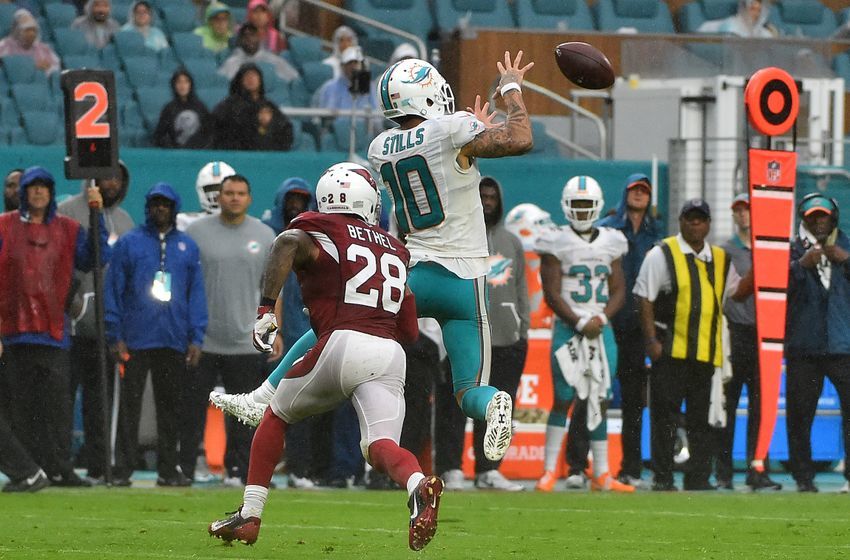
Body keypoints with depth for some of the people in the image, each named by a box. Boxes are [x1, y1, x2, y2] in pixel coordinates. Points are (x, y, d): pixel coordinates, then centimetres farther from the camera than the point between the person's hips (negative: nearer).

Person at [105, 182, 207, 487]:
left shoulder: (187, 247, 11)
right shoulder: (129, 243, 4)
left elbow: (196, 293, 11)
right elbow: (114, 289, 2)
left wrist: (196, 337, 2)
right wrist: (115, 336, -5)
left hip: (174, 340, 2)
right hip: (135, 339, -2)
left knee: (170, 405, 5)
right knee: (129, 405, -3)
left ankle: (168, 468, 10)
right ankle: (123, 469, -2)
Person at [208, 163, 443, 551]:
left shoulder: (319, 234, 11)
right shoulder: (394, 250, 26)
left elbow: (287, 245, -15)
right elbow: (410, 331, 25)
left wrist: (267, 308, -17)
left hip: (342, 344, -3)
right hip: (390, 354, 3)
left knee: (277, 417, 20)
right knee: (381, 445, -7)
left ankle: (250, 515, 21)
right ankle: (418, 485, -42)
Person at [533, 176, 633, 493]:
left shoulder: (610, 243, 12)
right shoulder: (557, 243, -1)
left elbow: (618, 291, 11)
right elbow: (552, 293, -6)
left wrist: (601, 318, -7)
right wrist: (580, 323, -14)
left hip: (601, 328, 4)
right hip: (567, 327, -4)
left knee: (599, 401, 6)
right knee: (564, 398, -9)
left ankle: (602, 475, 11)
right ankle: (549, 471, -4)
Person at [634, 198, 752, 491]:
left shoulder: (720, 259, 15)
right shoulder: (662, 254, -1)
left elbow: (736, 290, 24)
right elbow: (645, 298, -4)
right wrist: (651, 340, -10)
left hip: (706, 350, 5)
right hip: (670, 347, -5)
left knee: (700, 417, 8)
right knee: (665, 415, -3)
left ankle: (699, 477, 13)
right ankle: (662, 478, 1)